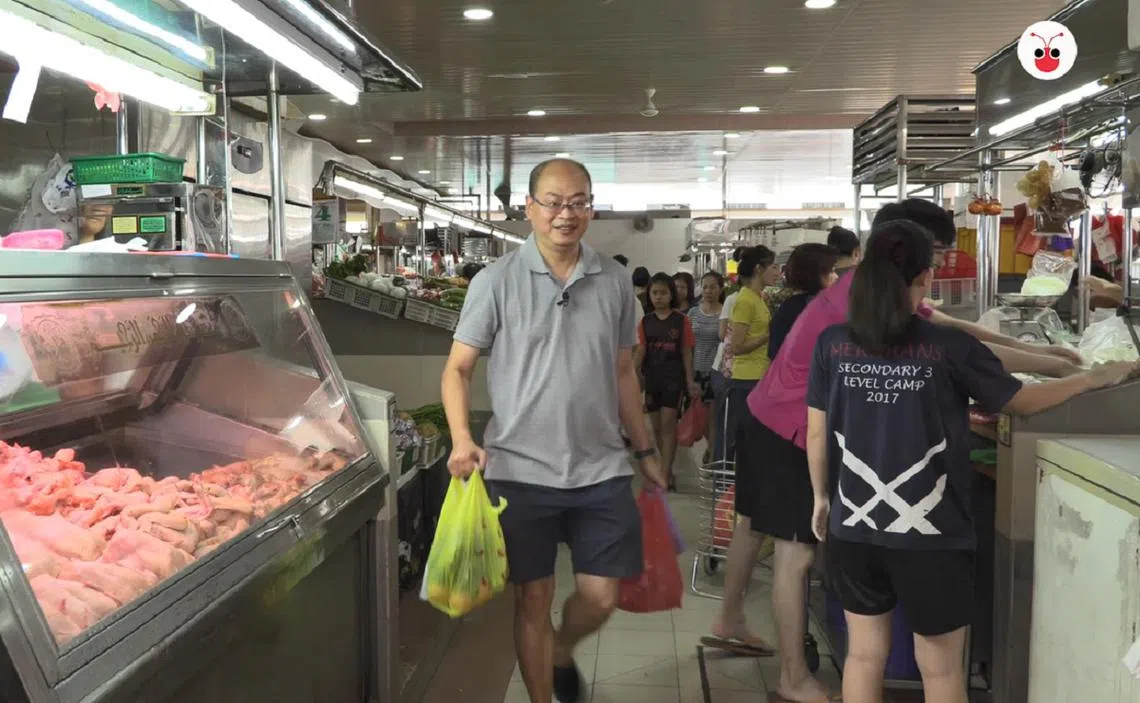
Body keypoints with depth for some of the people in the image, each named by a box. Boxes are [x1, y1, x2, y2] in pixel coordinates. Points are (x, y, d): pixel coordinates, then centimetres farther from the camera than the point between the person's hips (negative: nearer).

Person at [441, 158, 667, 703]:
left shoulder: (614, 281, 5)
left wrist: (645, 451, 16)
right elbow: (457, 367, -1)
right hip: (521, 470, -2)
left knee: (601, 597, 8)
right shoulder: (496, 281, -4)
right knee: (533, 599, 8)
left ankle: (562, 652, 41)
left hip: (601, 469, 3)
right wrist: (462, 439, -17)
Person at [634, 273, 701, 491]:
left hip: (674, 376, -3)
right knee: (656, 426, 10)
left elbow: (687, 353, 0)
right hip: (651, 377, 4)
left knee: (668, 422, -11)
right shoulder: (645, 322, 5)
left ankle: (665, 473, -9)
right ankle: (667, 469, 26)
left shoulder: (681, 321, -2)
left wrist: (690, 381, -3)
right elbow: (640, 351, 0)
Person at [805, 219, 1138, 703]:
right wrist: (1095, 378, 19)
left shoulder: (832, 344, -5)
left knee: (864, 656, 18)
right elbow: (1022, 402, 4)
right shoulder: (951, 348, -11)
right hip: (930, 534, -3)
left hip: (854, 526, 3)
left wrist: (821, 497, 17)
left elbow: (817, 434, 1)